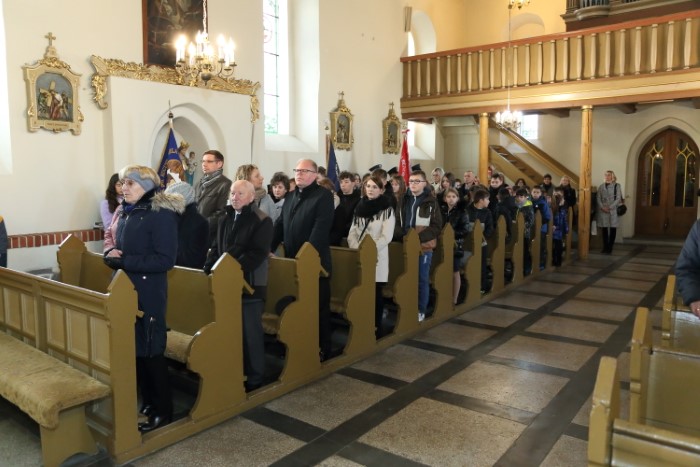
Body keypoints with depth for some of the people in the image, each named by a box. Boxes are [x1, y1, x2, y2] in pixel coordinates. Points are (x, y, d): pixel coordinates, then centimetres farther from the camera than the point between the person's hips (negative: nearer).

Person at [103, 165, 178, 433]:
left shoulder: (162, 215, -14)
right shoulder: (127, 213, 11)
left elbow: (165, 259, -20)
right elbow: (120, 248, 18)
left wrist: (124, 261, -21)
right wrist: (111, 254, -6)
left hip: (149, 293, -7)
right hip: (125, 290, 7)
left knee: (151, 352, 1)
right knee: (134, 350, 13)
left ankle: (163, 410, 16)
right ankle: (147, 402, 29)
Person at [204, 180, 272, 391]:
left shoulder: (262, 221, -9)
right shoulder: (225, 218, 14)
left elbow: (258, 253, -19)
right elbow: (216, 246, 17)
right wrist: (209, 266, 0)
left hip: (250, 283, -7)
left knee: (250, 331, 2)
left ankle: (255, 376, 15)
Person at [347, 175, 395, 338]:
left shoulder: (387, 210, -5)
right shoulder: (360, 207, 10)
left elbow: (386, 236, -12)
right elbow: (352, 232, 10)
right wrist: (356, 249, -7)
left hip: (377, 257, -4)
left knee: (376, 293, 1)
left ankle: (376, 326, 14)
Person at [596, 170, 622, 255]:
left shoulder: (617, 186, 2)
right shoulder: (601, 186, 11)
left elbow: (618, 199, -5)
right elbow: (598, 198, 5)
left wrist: (610, 207, -15)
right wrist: (602, 207, -10)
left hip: (613, 211, -2)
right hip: (603, 211, 3)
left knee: (613, 230, 0)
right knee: (604, 230, 5)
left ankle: (609, 248, 5)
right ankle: (605, 248, 12)